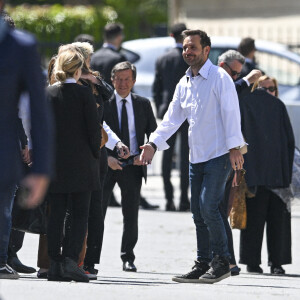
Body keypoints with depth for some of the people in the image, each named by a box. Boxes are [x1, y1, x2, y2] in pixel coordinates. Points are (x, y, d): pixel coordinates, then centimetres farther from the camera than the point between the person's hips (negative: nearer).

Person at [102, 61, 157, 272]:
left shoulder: (143, 104, 7)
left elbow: (154, 134, 11)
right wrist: (106, 158, -15)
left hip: (133, 165, 2)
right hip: (107, 164, -2)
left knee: (131, 215, 5)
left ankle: (128, 258, 15)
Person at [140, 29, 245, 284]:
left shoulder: (220, 78, -8)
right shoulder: (184, 83, 15)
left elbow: (231, 113, -13)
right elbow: (172, 118, 17)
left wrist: (235, 148, -20)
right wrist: (153, 144, 6)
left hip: (219, 155, -8)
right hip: (196, 157, 8)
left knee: (208, 207, -15)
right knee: (198, 213, 7)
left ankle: (221, 262, -7)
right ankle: (203, 265, 12)